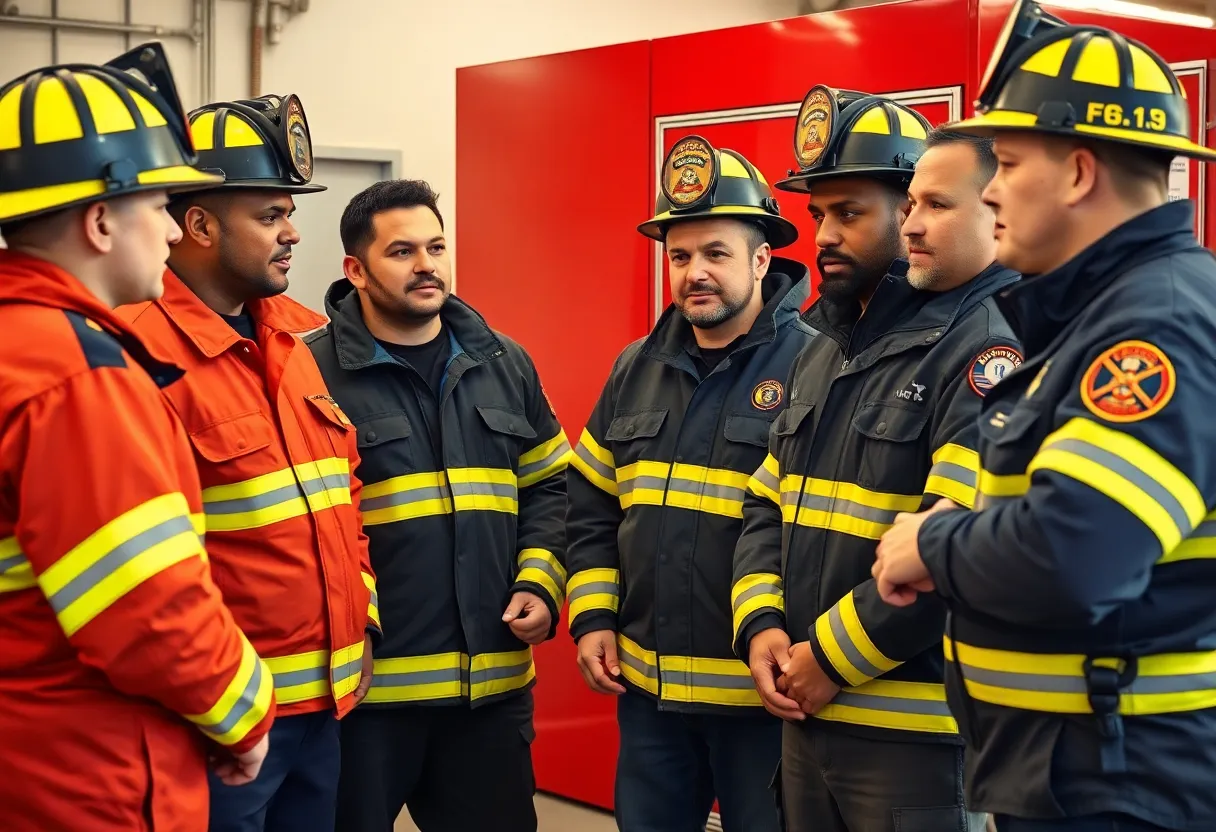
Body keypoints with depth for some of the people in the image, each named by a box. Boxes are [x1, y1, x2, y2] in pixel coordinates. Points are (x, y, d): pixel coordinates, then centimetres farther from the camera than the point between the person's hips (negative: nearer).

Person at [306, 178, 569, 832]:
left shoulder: (505, 364, 11)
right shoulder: (312, 371, -7)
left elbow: (549, 487, 17)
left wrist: (541, 584, 3)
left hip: (493, 683, 5)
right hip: (363, 687, -5)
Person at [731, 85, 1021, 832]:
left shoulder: (986, 349, -14)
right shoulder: (824, 349, 15)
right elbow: (768, 504, 16)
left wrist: (834, 657, -17)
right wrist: (761, 625, 0)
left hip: (916, 726, -8)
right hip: (808, 712, 8)